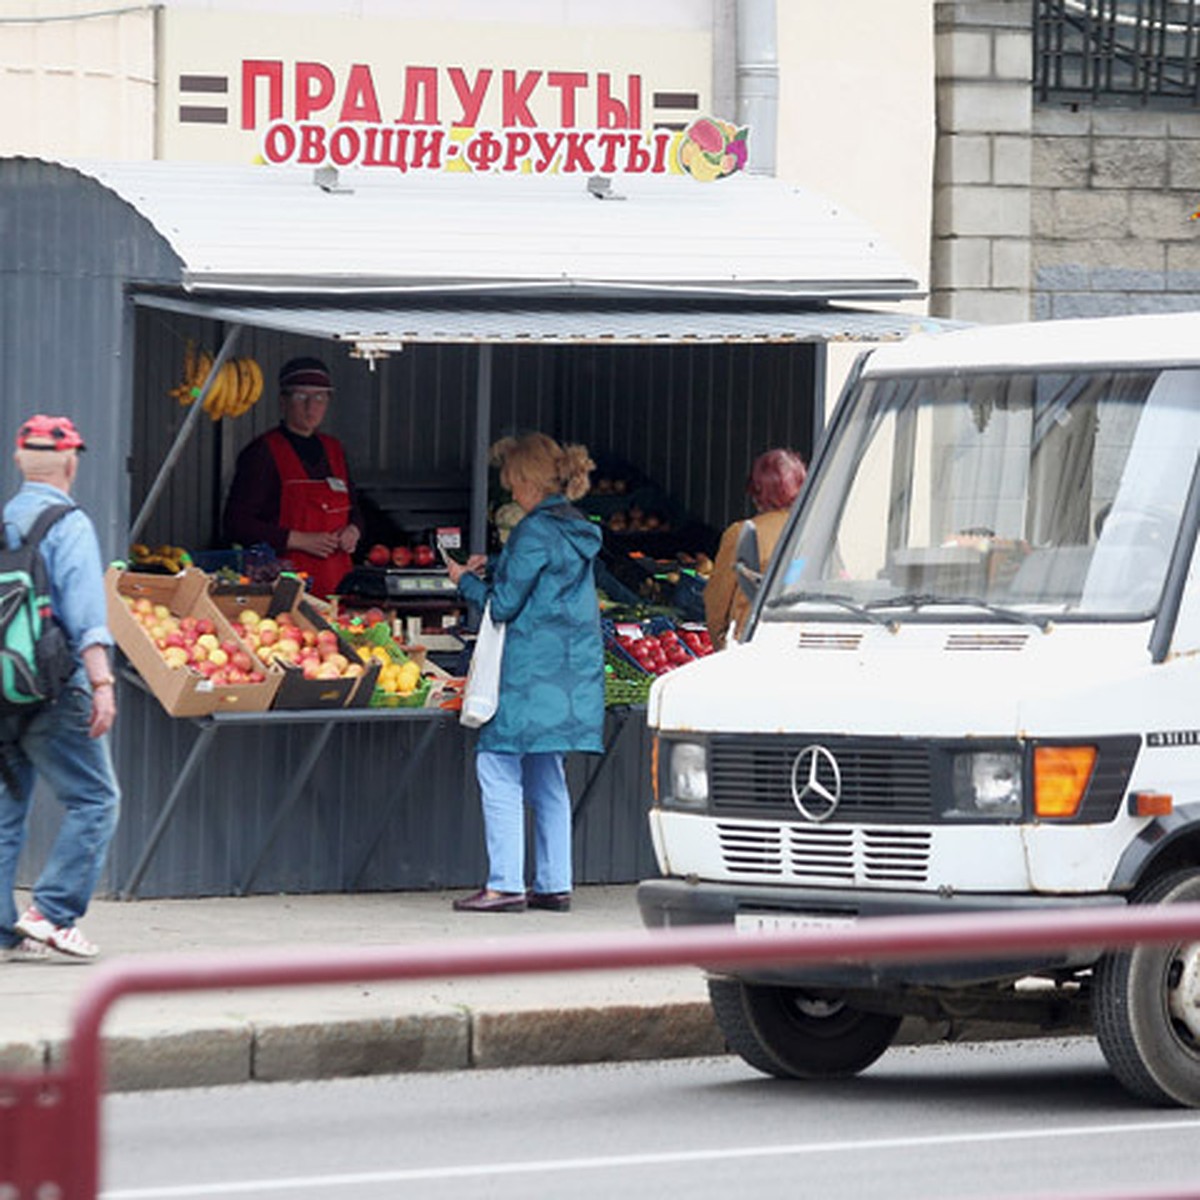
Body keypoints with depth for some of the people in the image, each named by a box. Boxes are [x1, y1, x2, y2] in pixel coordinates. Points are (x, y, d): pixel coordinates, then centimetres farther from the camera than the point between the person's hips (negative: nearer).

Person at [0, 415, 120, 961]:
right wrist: (101, 682, -21)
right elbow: (86, 610, -17)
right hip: (54, 690, -6)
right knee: (94, 799, 1)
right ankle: (51, 913, -8)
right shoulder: (68, 525, -7)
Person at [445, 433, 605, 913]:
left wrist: (467, 581, 4)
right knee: (545, 779, 13)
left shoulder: (535, 532, -14)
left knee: (498, 766, -6)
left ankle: (505, 885, -11)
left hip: (531, 672, -9)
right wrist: (491, 571, 18)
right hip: (572, 671, 9)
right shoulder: (577, 530, 13)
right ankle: (553, 885, 13)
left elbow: (503, 605, -13)